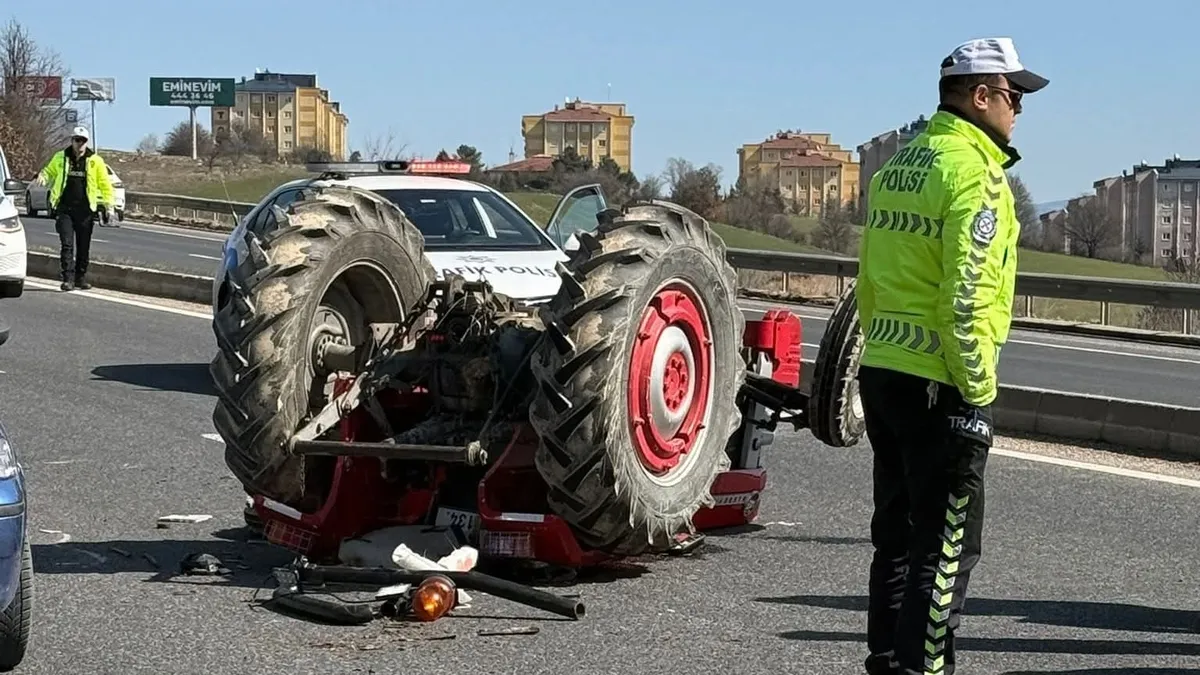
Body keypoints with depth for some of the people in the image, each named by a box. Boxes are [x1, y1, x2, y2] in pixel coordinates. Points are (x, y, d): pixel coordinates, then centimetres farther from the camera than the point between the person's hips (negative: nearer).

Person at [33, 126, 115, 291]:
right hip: (64, 208, 0)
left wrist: (106, 205, 3)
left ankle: (81, 277, 18)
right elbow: (49, 171, 21)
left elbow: (105, 184, 8)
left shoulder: (95, 161, 4)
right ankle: (68, 277, -9)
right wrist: (42, 176, -3)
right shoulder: (60, 158, 6)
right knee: (67, 244, -8)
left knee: (84, 247, 6)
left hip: (85, 210, 0)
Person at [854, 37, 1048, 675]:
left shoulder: (896, 166, 14)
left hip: (879, 373, 9)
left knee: (897, 529, 18)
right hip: (935, 384, -9)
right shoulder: (975, 171, -14)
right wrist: (977, 392, -17)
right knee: (946, 545, -1)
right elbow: (966, 296, -20)